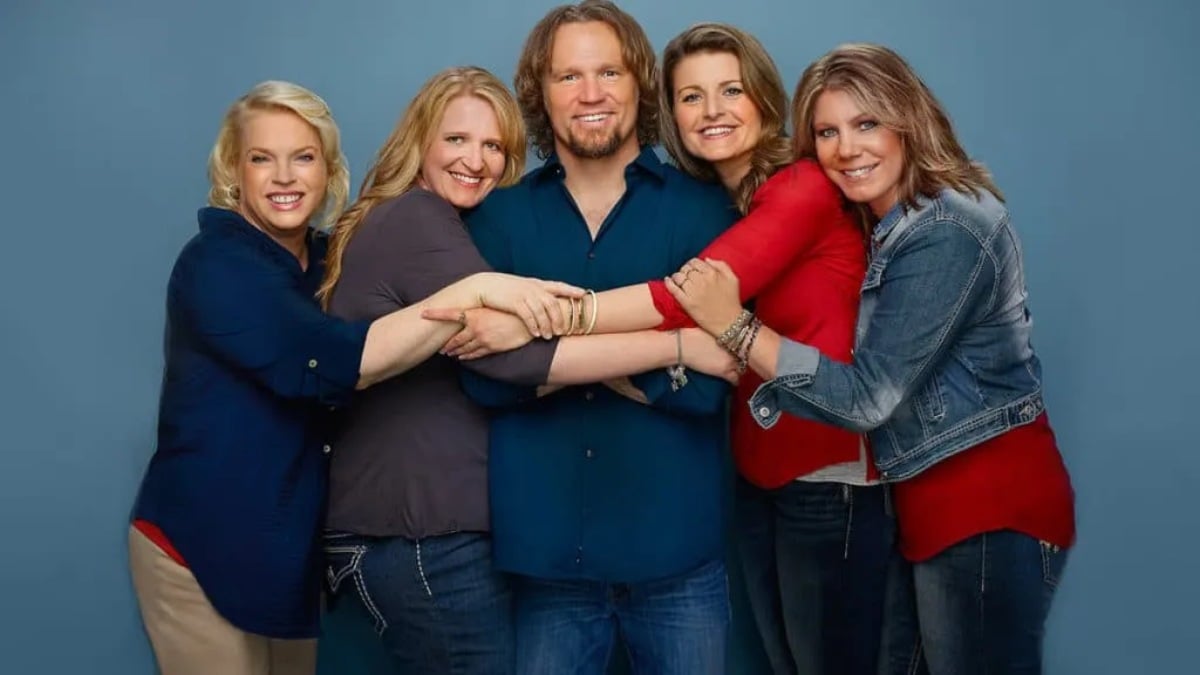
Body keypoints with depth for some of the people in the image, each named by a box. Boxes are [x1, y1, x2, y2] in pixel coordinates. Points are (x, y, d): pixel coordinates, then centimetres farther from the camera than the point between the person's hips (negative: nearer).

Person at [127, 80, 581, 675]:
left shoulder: (329, 261, 5)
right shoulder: (216, 264, -18)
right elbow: (333, 361, -33)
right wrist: (474, 290, -36)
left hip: (293, 543, 7)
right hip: (201, 547, -7)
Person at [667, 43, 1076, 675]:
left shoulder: (948, 231, -20)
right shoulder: (883, 224, 8)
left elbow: (868, 396, -24)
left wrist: (734, 325, -24)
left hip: (989, 503, -9)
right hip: (929, 500, 9)